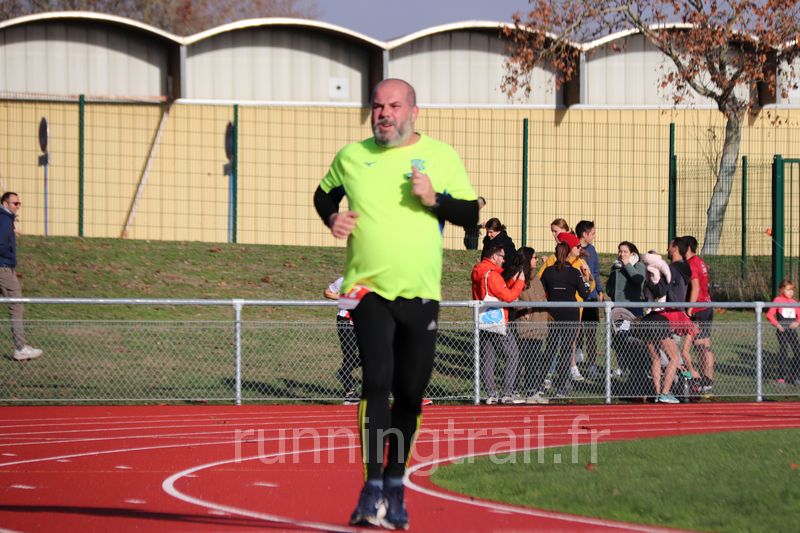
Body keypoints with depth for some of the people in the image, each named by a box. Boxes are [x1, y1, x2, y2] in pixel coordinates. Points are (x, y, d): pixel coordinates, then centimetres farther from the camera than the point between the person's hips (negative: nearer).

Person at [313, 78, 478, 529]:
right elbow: (324, 194, 23)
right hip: (369, 288, -1)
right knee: (378, 381, -18)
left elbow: (471, 214, 5)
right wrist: (331, 217, 2)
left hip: (422, 293, 1)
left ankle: (395, 485, 24)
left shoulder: (442, 156, 4)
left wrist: (434, 199, -13)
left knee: (410, 394, 8)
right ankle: (372, 489, -16)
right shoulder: (351, 156, 7)